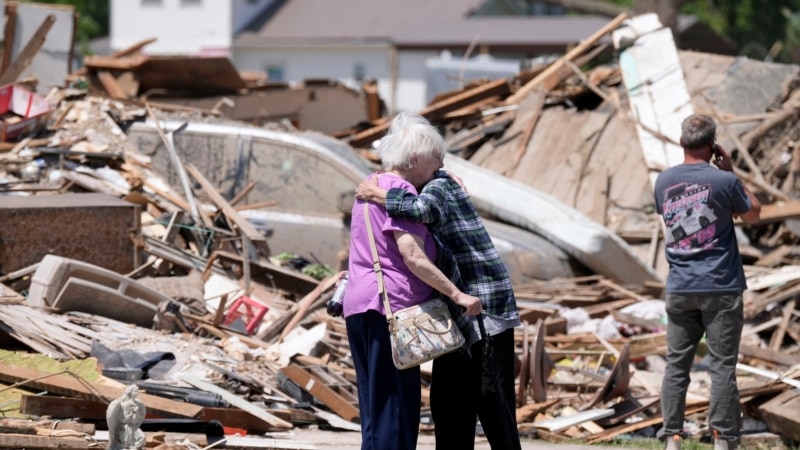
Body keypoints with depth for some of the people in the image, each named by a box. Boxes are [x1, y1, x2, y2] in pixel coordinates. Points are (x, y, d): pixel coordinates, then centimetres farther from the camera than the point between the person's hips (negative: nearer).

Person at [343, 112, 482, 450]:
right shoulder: (400, 191, -11)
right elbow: (412, 257, -20)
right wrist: (457, 295, -20)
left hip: (359, 307, 10)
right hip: (389, 307, -10)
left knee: (376, 406, 11)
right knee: (396, 404, -8)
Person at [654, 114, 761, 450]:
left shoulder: (664, 181, 2)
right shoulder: (724, 181, -10)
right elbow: (752, 214, 7)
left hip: (680, 289, 4)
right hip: (721, 289, -3)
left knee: (676, 365, 7)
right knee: (722, 366, -1)